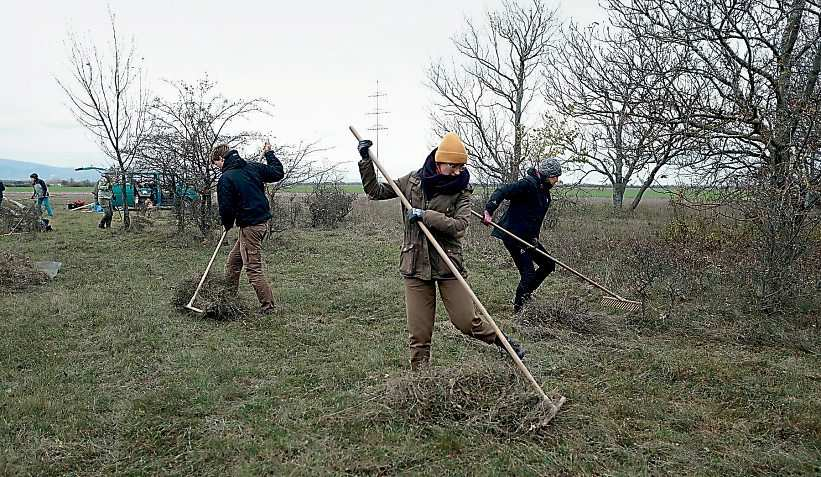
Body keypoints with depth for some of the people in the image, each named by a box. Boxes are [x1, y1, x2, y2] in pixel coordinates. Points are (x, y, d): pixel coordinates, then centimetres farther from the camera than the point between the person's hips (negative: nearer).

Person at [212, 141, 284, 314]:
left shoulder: (226, 179, -13)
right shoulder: (252, 167, 7)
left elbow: (226, 208, -12)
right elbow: (278, 173, 14)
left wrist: (228, 224, 9)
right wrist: (269, 154, 27)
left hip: (249, 226, -9)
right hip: (263, 221, 9)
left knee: (253, 268, -3)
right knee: (233, 262, 18)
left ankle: (267, 306, 1)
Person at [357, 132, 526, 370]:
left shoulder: (461, 190, -5)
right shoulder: (413, 181, 1)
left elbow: (459, 225, -19)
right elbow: (375, 192, 10)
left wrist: (425, 215, -24)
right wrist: (366, 160, 2)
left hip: (448, 263, -1)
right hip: (415, 264, 2)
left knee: (467, 321, 3)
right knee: (418, 332, 4)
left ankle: (503, 342, 31)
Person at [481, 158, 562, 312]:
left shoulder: (544, 191, 11)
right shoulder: (528, 184, -18)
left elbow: (537, 219, 14)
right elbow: (501, 192, -28)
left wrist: (534, 238, 4)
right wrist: (489, 211, -40)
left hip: (528, 237, 10)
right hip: (513, 235, -10)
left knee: (548, 264, 14)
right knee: (528, 274, -8)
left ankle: (526, 294, 27)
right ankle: (518, 308, 9)